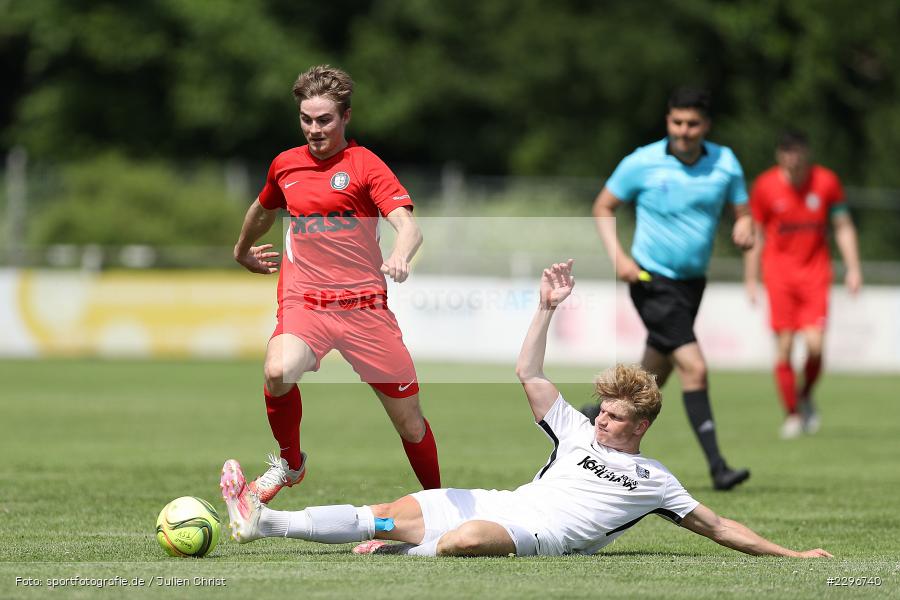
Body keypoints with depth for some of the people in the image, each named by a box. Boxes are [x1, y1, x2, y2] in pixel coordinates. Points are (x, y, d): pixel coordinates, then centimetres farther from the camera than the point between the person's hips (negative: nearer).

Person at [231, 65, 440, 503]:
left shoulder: (365, 165, -3)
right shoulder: (285, 164, 11)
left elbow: (408, 225, -18)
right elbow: (263, 210, 34)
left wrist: (400, 256, -39)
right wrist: (242, 251, 47)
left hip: (364, 303, -2)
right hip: (303, 301, 2)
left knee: (408, 418, 1)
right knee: (278, 372, -30)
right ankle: (289, 462, -3)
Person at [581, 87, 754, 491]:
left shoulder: (725, 163, -2)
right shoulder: (642, 163, -11)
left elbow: (742, 213, 7)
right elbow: (603, 206, 0)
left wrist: (745, 230, -17)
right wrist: (617, 255, -13)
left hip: (692, 283, 5)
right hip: (652, 281, -5)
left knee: (653, 379, 16)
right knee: (695, 368, -18)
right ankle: (717, 468, -18)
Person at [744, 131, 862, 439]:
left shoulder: (826, 182, -3)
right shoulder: (765, 186, -4)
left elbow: (844, 227, 7)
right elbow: (755, 234, 6)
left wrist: (853, 268, 0)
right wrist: (751, 279, 5)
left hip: (815, 272, 0)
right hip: (779, 272, 0)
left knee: (815, 344, -13)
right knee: (783, 349, -6)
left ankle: (806, 396, 16)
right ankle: (792, 414, 8)